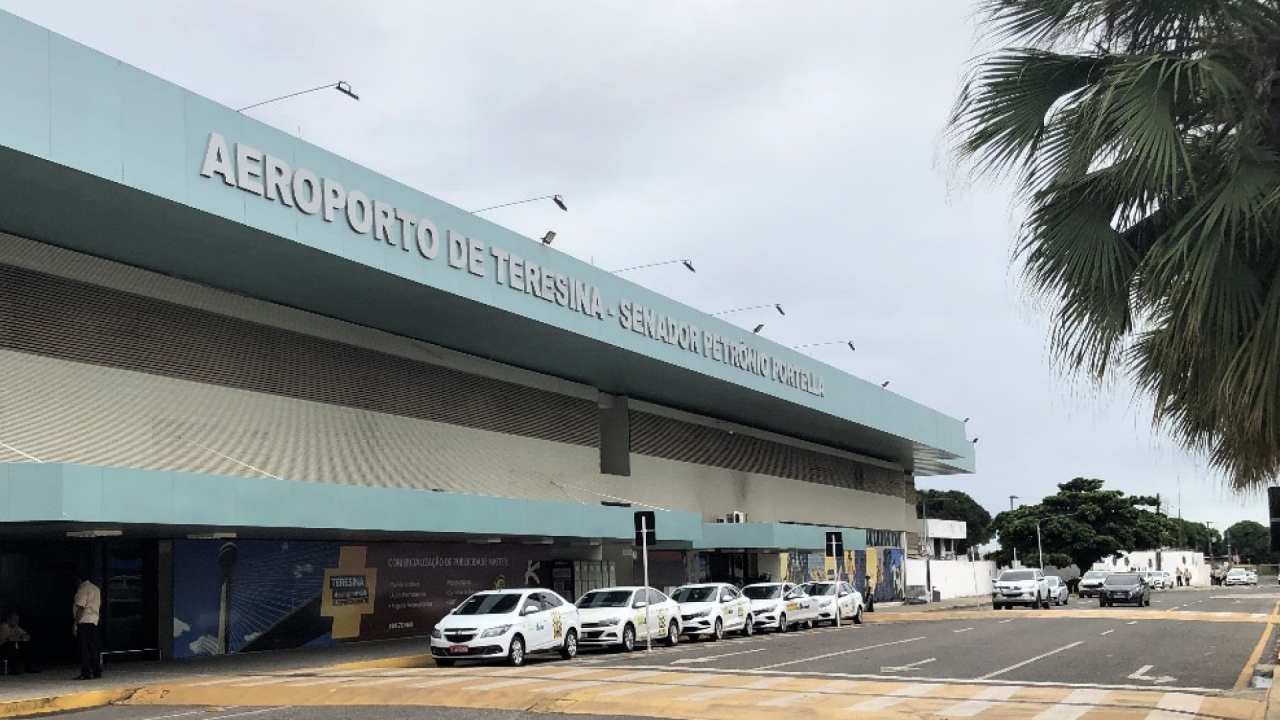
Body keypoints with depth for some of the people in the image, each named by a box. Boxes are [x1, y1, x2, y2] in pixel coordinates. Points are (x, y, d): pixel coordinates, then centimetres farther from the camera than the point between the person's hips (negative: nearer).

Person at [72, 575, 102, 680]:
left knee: (84, 648, -7)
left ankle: (85, 673, -10)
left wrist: (75, 623, -16)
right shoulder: (96, 589, 18)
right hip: (94, 621, 9)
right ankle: (97, 672, 10)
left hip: (84, 621, -9)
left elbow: (81, 608, -17)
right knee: (93, 647, 10)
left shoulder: (83, 589, -10)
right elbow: (99, 606, 20)